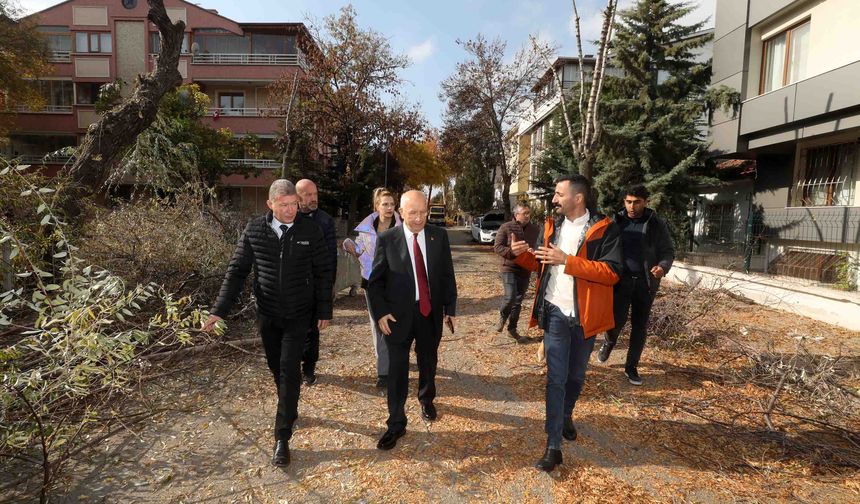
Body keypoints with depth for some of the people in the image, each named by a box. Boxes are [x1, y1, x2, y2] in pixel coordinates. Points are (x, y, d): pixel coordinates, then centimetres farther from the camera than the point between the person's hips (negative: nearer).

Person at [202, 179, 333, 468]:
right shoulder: (254, 230, -6)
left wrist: (325, 311, -1)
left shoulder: (310, 231, -9)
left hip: (298, 315, -2)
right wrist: (220, 310, -7)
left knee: (290, 369, -5)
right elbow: (237, 270, -2)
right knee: (276, 367, 15)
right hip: (266, 314, 2)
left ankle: (282, 438, 5)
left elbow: (323, 272, -3)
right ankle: (290, 410, 41)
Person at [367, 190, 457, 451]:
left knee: (428, 362, 21)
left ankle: (426, 399, 49)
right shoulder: (387, 239, -9)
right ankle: (396, 423, 21)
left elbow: (447, 275, 3)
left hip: (431, 312, 2)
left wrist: (450, 309, 3)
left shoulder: (439, 236, -4)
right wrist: (381, 312, -11)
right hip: (399, 314, -2)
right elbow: (375, 280, -4)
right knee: (397, 369, 4)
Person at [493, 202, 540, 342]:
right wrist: (513, 253, -24)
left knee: (518, 301, 11)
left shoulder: (535, 230, 4)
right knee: (510, 297, -18)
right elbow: (497, 247, -10)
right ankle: (502, 316, 15)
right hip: (509, 269, -4)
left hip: (525, 271, 5)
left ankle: (512, 329, 26)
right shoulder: (506, 227, -8)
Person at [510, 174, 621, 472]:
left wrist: (567, 260, -26)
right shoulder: (552, 226, 5)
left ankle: (566, 416, 44)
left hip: (585, 315, -2)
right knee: (556, 378, 1)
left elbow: (612, 272, -20)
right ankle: (553, 446, 8)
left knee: (576, 375, 18)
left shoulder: (604, 229, -10)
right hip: (555, 313, 2)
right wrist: (523, 255, -7)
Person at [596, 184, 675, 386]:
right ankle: (609, 342, 29)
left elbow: (668, 251, 2)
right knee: (618, 319, -7)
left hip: (645, 282, 1)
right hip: (621, 279, -1)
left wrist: (663, 266, -20)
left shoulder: (657, 224, 0)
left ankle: (631, 366, 25)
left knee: (640, 326, 8)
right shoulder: (616, 221, 1)